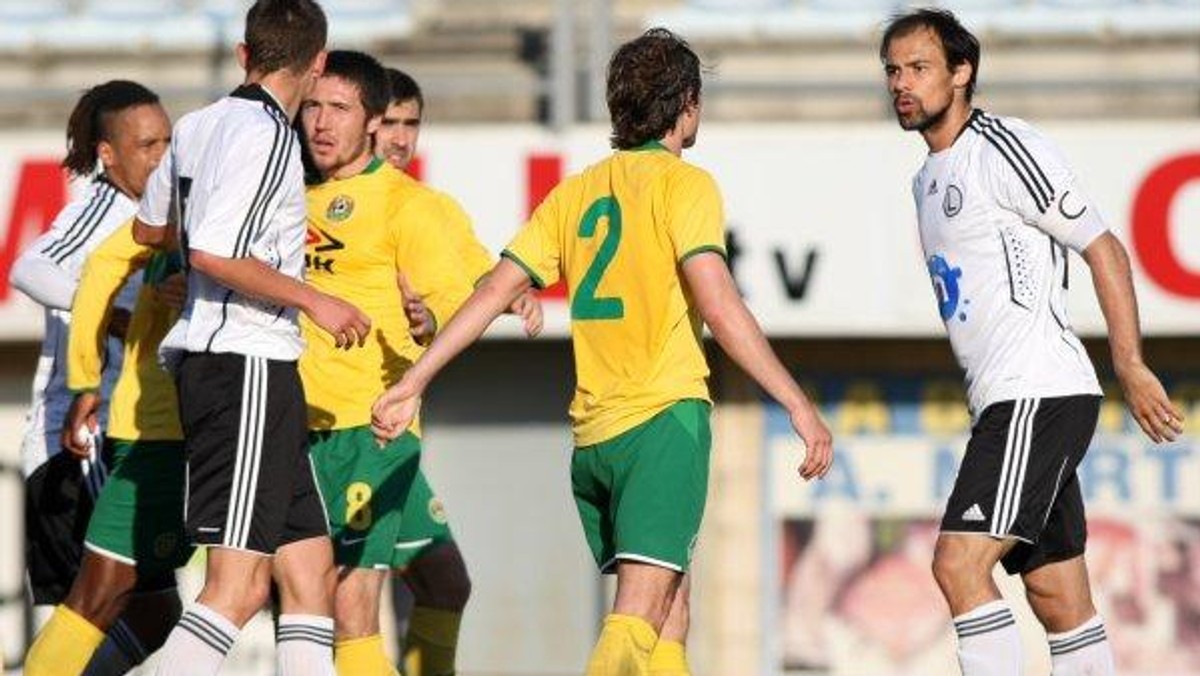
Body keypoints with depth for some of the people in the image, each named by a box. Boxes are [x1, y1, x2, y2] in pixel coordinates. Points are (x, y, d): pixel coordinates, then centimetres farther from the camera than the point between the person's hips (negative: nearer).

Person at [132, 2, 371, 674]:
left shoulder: (198, 127, 14)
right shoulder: (267, 135, -12)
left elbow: (150, 227, 29)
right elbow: (212, 253, -20)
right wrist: (312, 300, -12)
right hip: (246, 363, -10)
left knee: (311, 570, 8)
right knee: (240, 586, -15)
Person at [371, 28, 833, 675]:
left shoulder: (575, 192, 15)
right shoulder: (684, 184, -2)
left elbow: (495, 291, 8)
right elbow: (718, 306, -14)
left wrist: (412, 383, 9)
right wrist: (799, 405, -13)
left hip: (587, 435, 6)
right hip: (664, 416, -6)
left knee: (669, 609, 17)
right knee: (639, 617, -16)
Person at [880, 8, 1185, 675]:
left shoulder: (1006, 148, -8)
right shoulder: (929, 180, 21)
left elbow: (1105, 250, -9)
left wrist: (1132, 369, -14)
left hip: (1041, 392, -9)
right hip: (1005, 401, 9)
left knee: (959, 563, -18)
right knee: (1060, 598, 7)